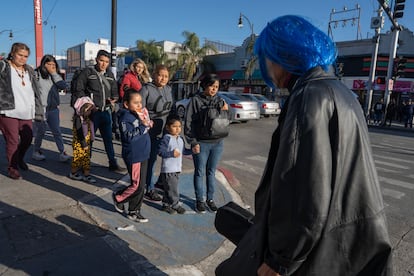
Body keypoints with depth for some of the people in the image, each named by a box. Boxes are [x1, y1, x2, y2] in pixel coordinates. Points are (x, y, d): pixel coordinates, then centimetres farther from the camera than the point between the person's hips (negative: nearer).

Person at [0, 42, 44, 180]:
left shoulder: (29, 71, 14)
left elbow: (36, 92, 16)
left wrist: (38, 111, 13)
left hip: (26, 113, 5)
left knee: (28, 139, 12)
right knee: (12, 141, -1)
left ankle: (19, 159, 39)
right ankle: (12, 167, 16)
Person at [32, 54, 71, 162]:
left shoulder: (54, 76, 11)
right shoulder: (36, 74, -3)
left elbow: (64, 86, -4)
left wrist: (54, 74, -6)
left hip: (54, 109, 4)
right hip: (40, 109, -4)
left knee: (57, 132, 2)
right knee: (40, 132, 7)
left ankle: (62, 153, 2)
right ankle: (36, 152, 25)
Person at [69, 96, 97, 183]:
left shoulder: (88, 118, 5)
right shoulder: (78, 119, -18)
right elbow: (79, 133, -20)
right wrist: (84, 144, -19)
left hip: (87, 142, 7)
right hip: (79, 143, -7)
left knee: (87, 157, 8)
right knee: (78, 157, 5)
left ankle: (86, 175, 14)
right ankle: (73, 173, 24)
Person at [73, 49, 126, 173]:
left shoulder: (110, 74, 11)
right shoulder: (87, 72, -5)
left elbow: (114, 90, 19)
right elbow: (78, 90, -6)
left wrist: (114, 99, -1)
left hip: (106, 112, 5)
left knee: (108, 139, 12)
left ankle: (113, 164, 22)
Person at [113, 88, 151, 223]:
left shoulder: (141, 114, 10)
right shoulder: (125, 118, -15)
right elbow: (129, 137, -24)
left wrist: (148, 123, 0)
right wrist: (143, 126, -24)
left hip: (143, 154, 8)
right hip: (133, 156, -8)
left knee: (141, 185, 13)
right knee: (137, 185, -2)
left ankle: (134, 211, 26)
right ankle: (118, 198, 25)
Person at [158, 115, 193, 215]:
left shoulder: (180, 139, 11)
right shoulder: (166, 138, -14)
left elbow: (183, 151, 18)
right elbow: (160, 151, -17)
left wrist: (192, 151, 3)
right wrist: (172, 153, -26)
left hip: (177, 169, 8)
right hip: (168, 169, -8)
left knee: (169, 188, 16)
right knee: (172, 189, -1)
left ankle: (166, 204, 27)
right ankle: (176, 205, 12)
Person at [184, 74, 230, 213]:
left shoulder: (220, 101, 7)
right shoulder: (196, 100, -5)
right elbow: (188, 123, -7)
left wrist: (224, 111, -13)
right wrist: (193, 142, -11)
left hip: (217, 143, 4)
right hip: (201, 143, -3)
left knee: (211, 172, 14)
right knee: (200, 172, 7)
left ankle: (210, 198, 27)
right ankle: (199, 200, 22)